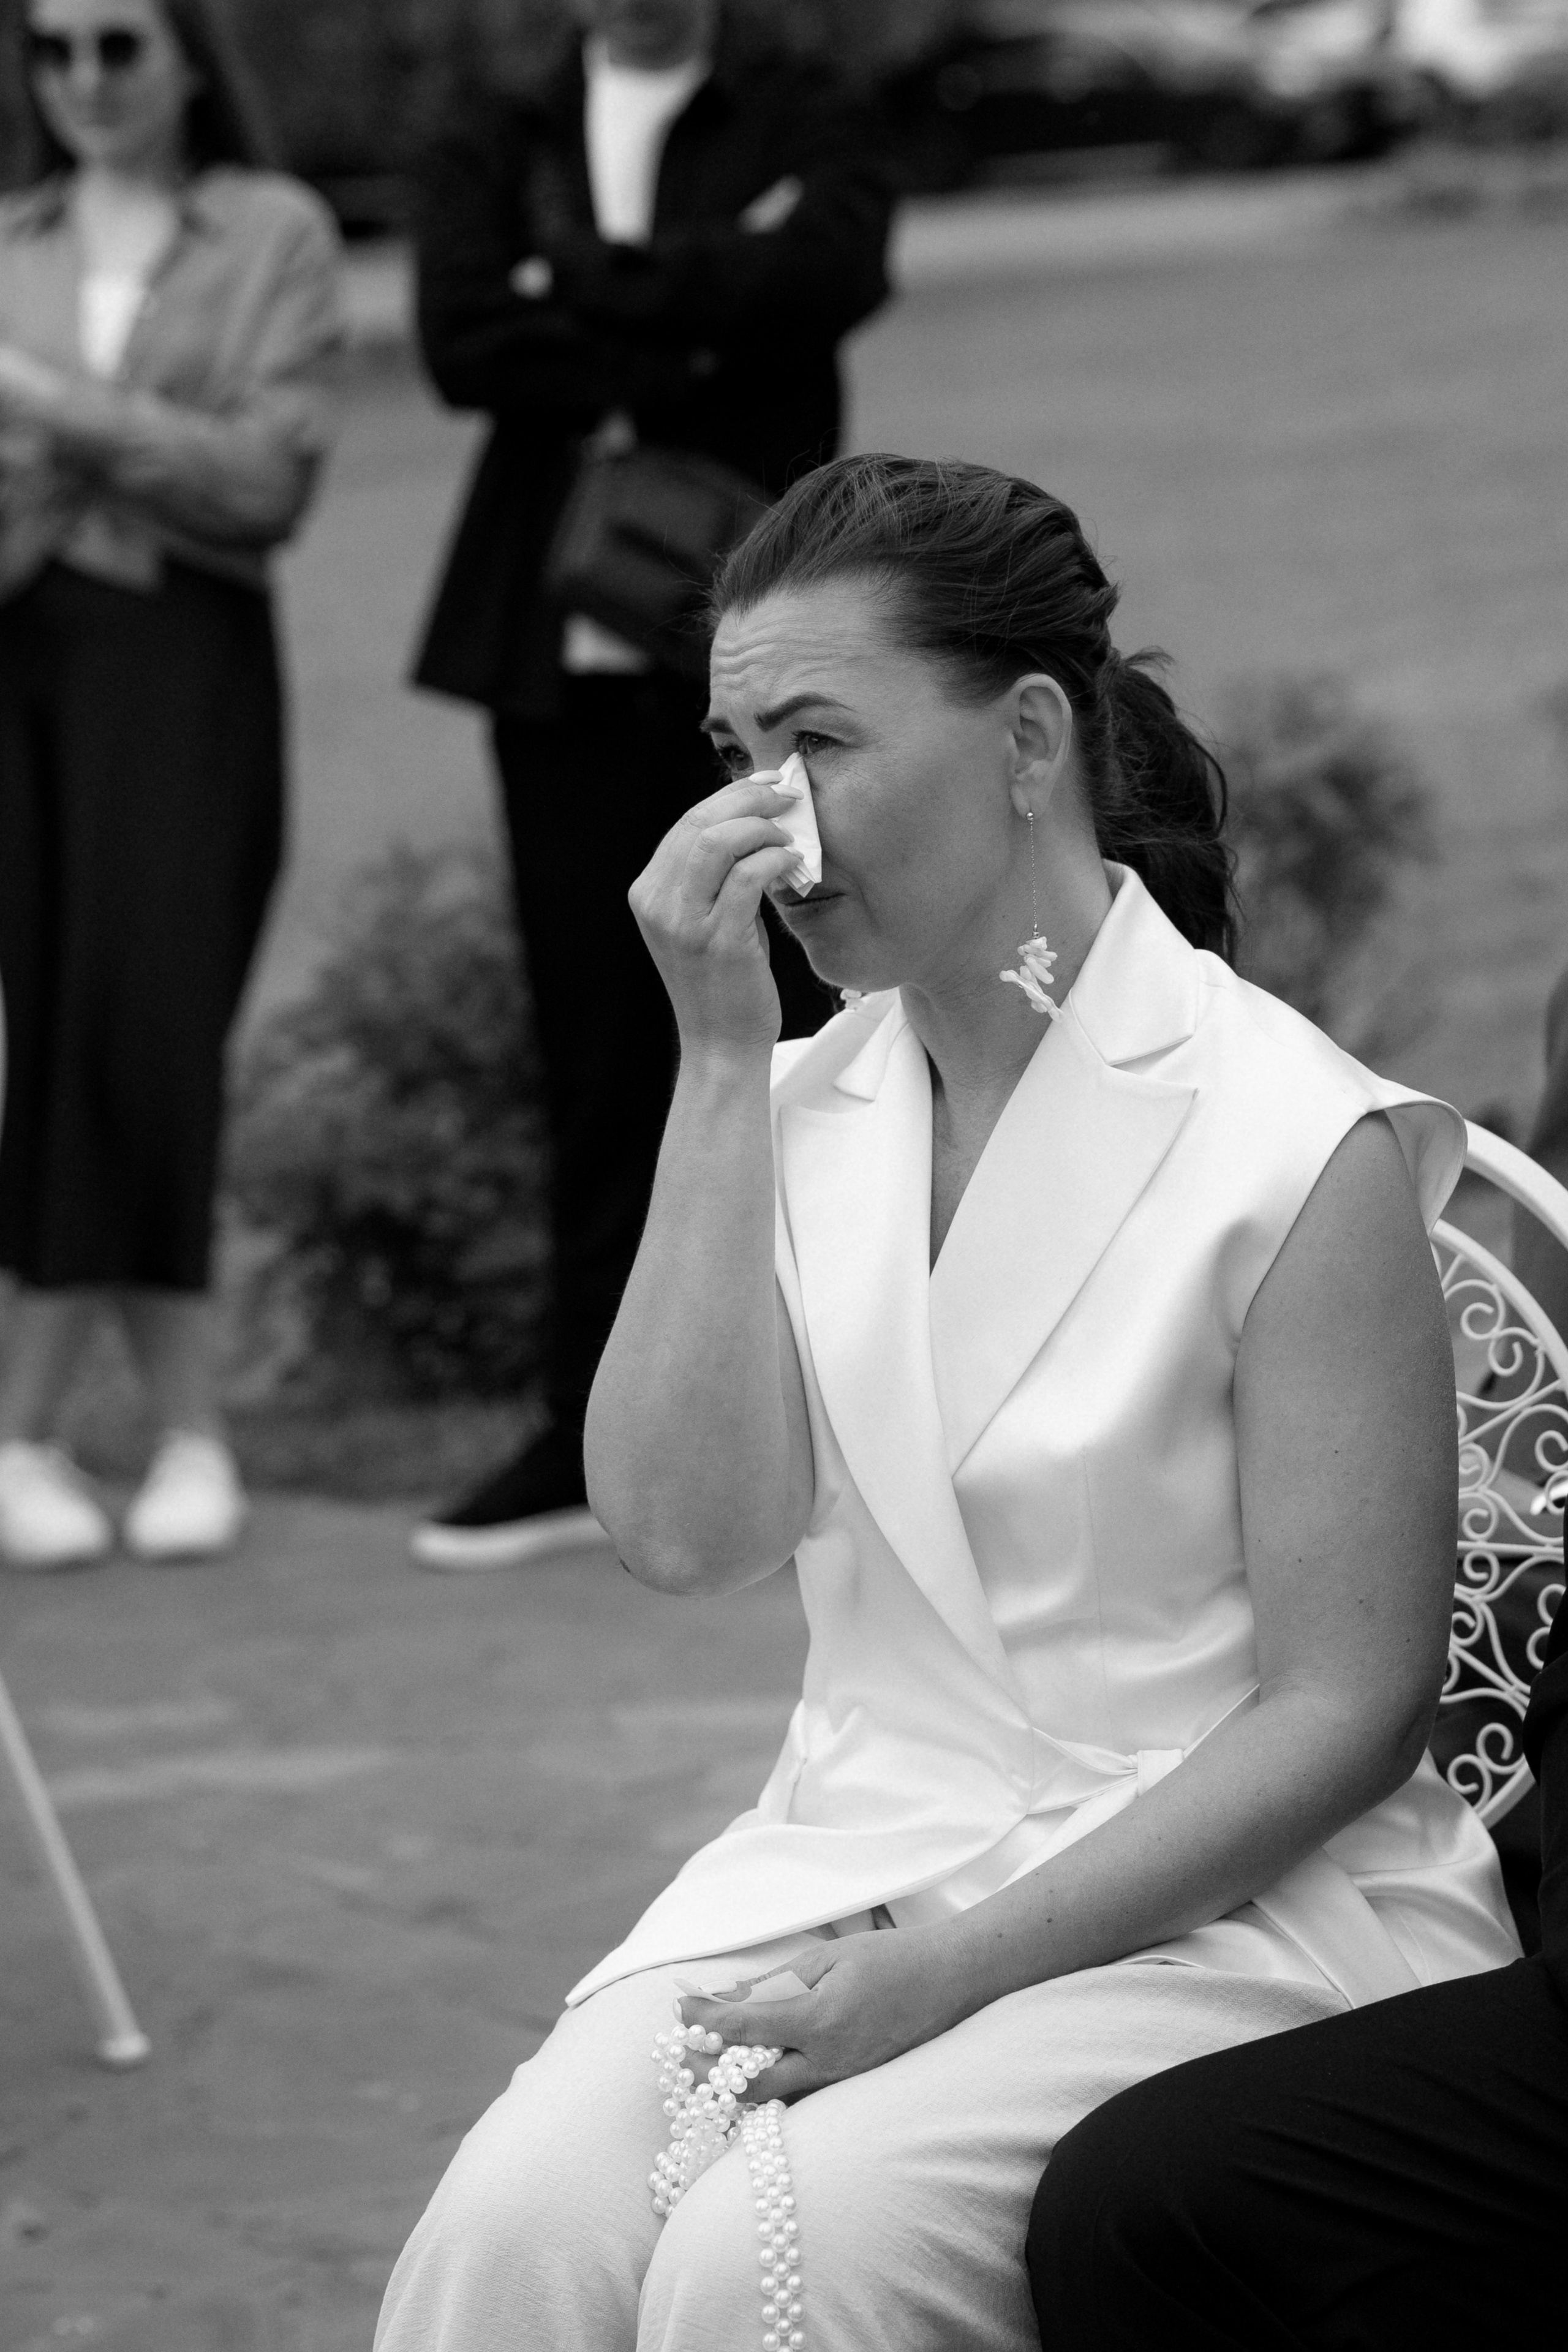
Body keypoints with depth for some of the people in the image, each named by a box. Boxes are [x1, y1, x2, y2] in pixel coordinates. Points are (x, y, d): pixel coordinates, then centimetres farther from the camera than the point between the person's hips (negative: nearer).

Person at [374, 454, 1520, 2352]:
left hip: (1213, 1898, -5)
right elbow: (682, 1531, -6)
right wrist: (721, 1060, -8)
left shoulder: (1301, 1144, -10)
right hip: (846, 1863, 5)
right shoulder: (801, 1107, 9)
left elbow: (1341, 1714, -10)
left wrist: (949, 1972, -17)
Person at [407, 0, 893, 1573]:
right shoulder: (499, 149, 14)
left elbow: (824, 276, -15)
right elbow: (463, 341, -5)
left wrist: (585, 291, -10)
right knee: (599, 1052, 5)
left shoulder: (806, 132, 7)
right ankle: (594, 1443, 10)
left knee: (788, 1041, -4)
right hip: (566, 657, 3)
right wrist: (695, 316, -11)